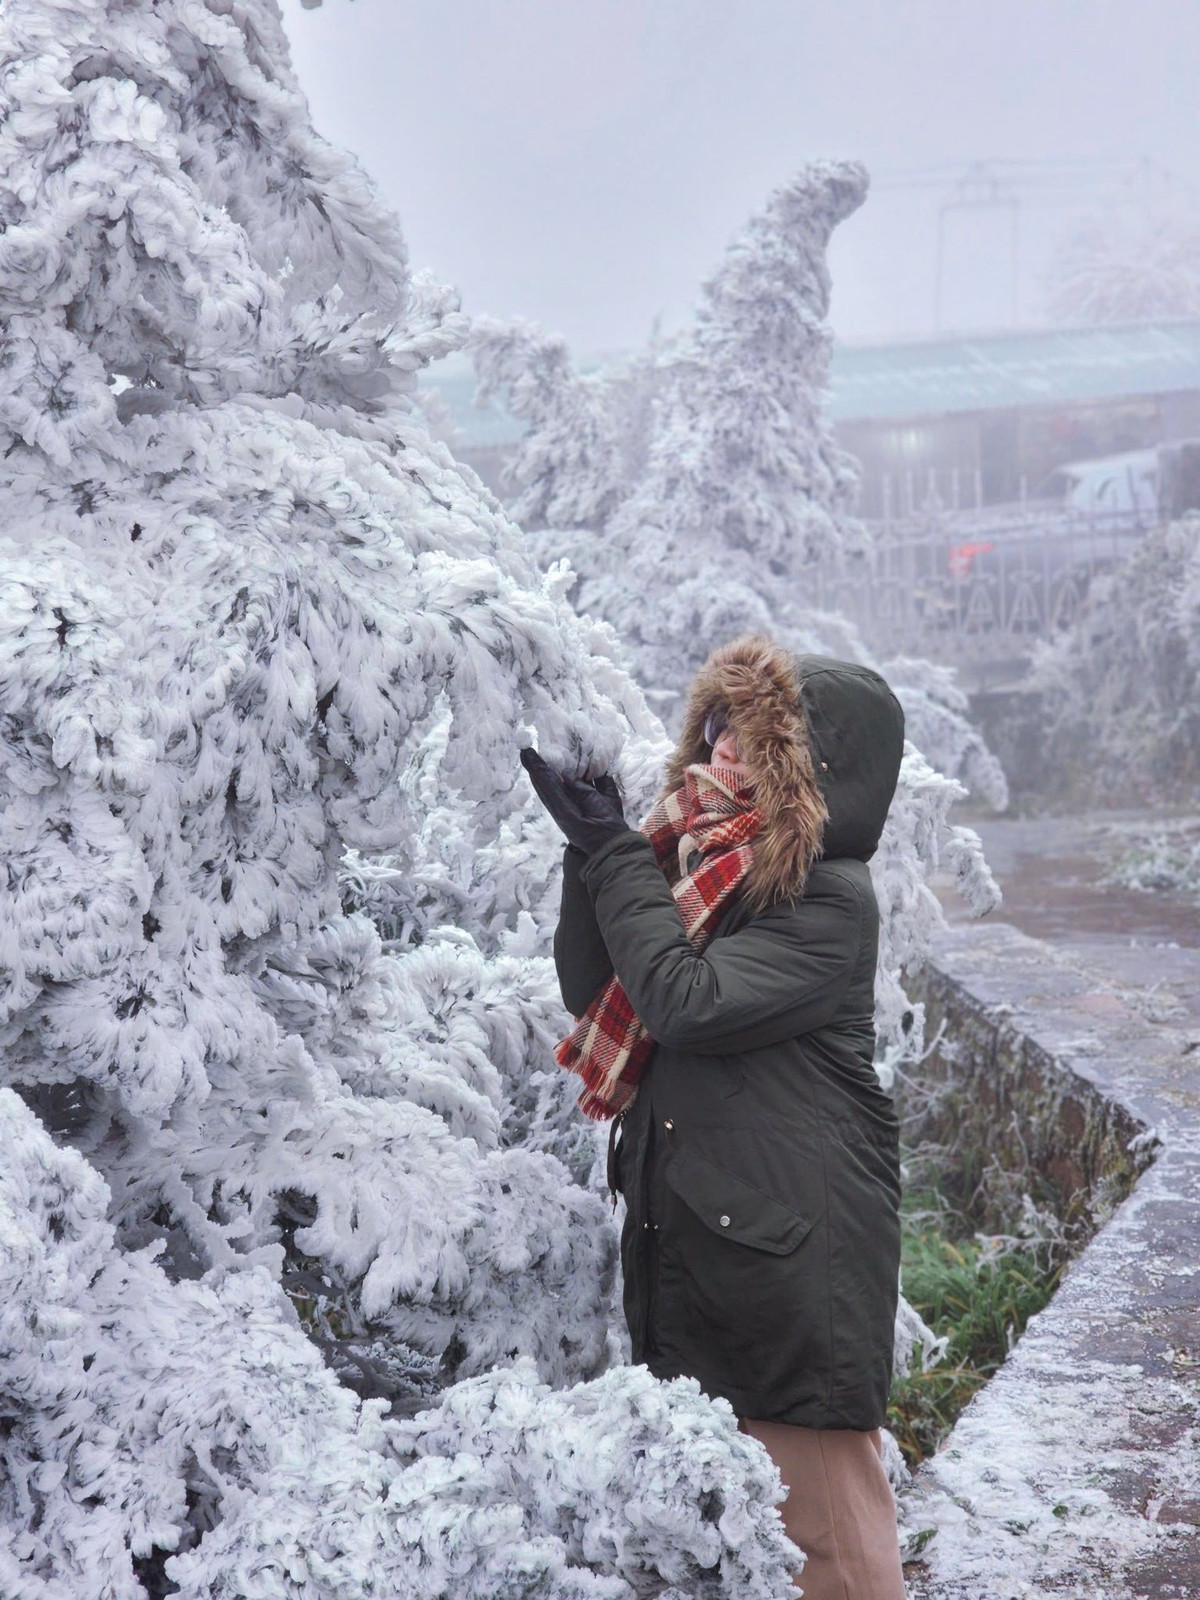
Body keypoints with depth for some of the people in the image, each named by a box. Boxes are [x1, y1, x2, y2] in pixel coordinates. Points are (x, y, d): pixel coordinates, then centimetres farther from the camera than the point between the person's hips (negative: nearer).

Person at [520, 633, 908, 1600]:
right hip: (684, 1220, 8)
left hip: (790, 1238, -8)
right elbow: (592, 995, 7)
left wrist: (615, 856, -14)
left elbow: (689, 1002, -22)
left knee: (816, 1496, -1)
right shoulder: (690, 859, 10)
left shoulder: (829, 896, -12)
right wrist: (591, 850, -4)